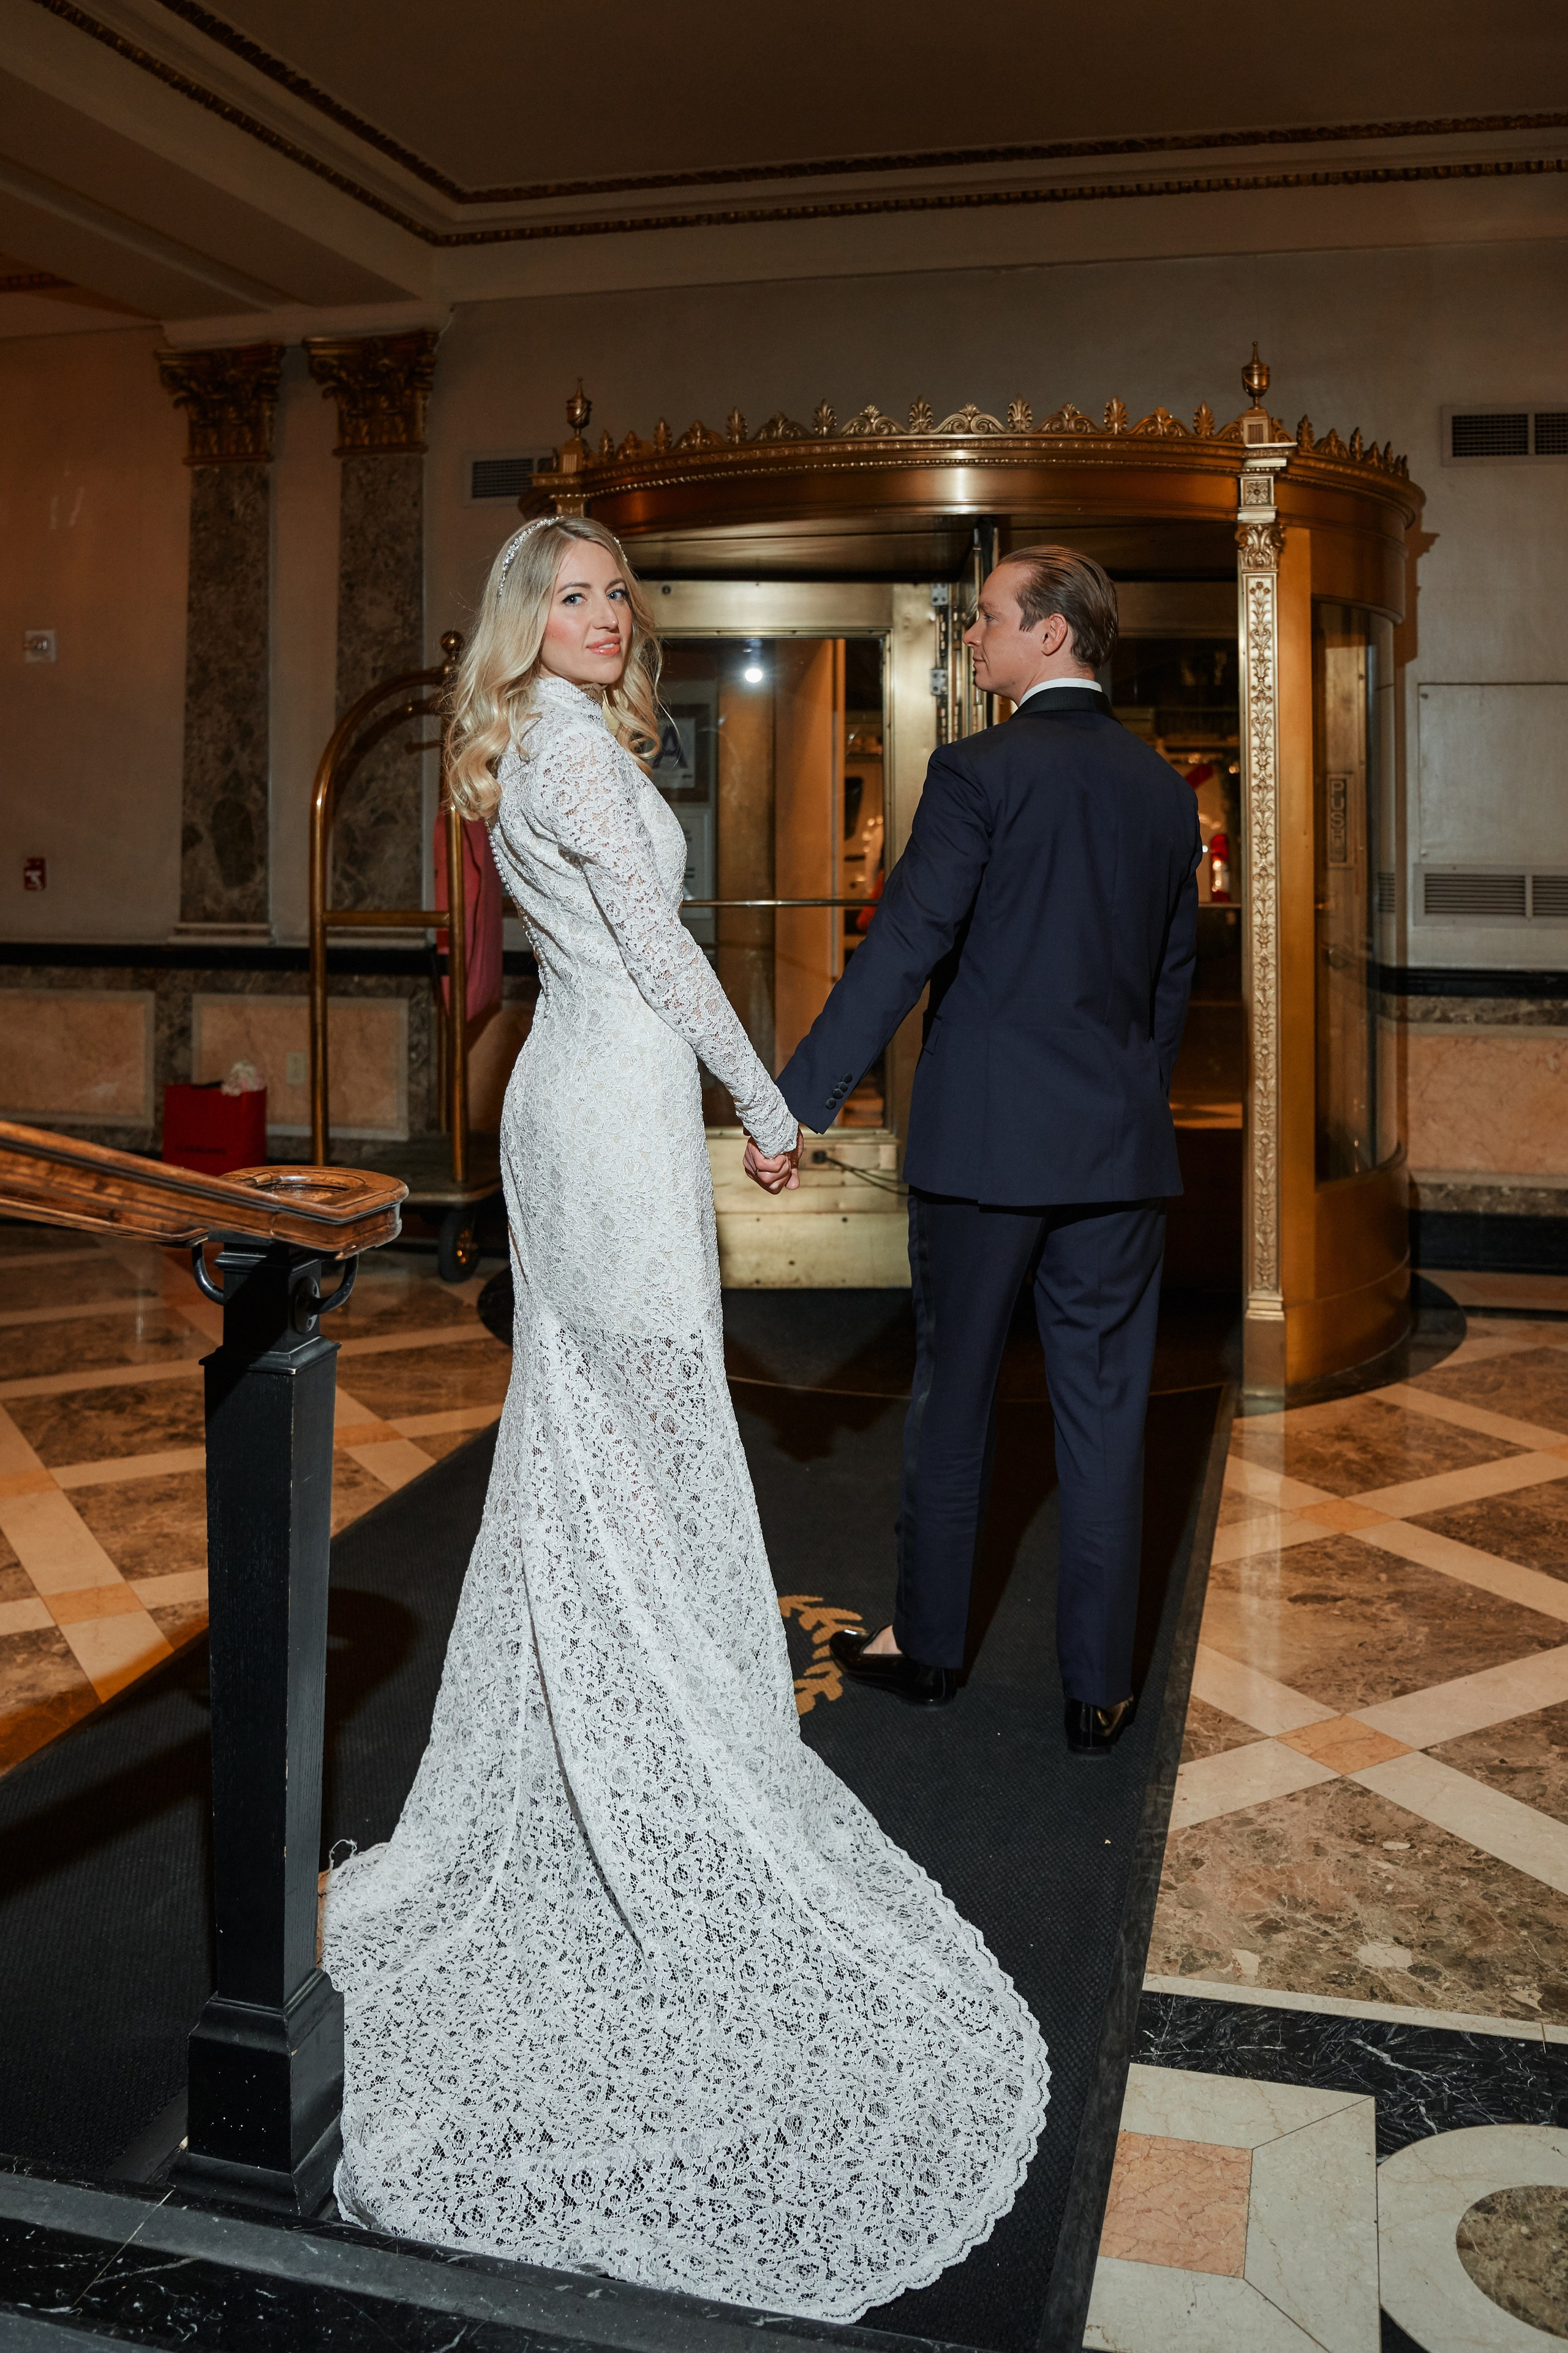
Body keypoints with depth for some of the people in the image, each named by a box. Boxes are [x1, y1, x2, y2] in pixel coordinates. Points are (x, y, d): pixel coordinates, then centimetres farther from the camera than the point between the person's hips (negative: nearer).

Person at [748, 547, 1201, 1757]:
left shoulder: (980, 770, -10)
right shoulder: (1166, 788, 8)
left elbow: (901, 952, -17)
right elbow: (1174, 976, 14)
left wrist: (795, 1105, -16)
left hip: (984, 1142, -4)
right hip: (1123, 1149, 4)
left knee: (954, 1396, 12)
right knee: (1105, 1411, 8)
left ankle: (929, 1643, 27)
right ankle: (1100, 1688, 15)